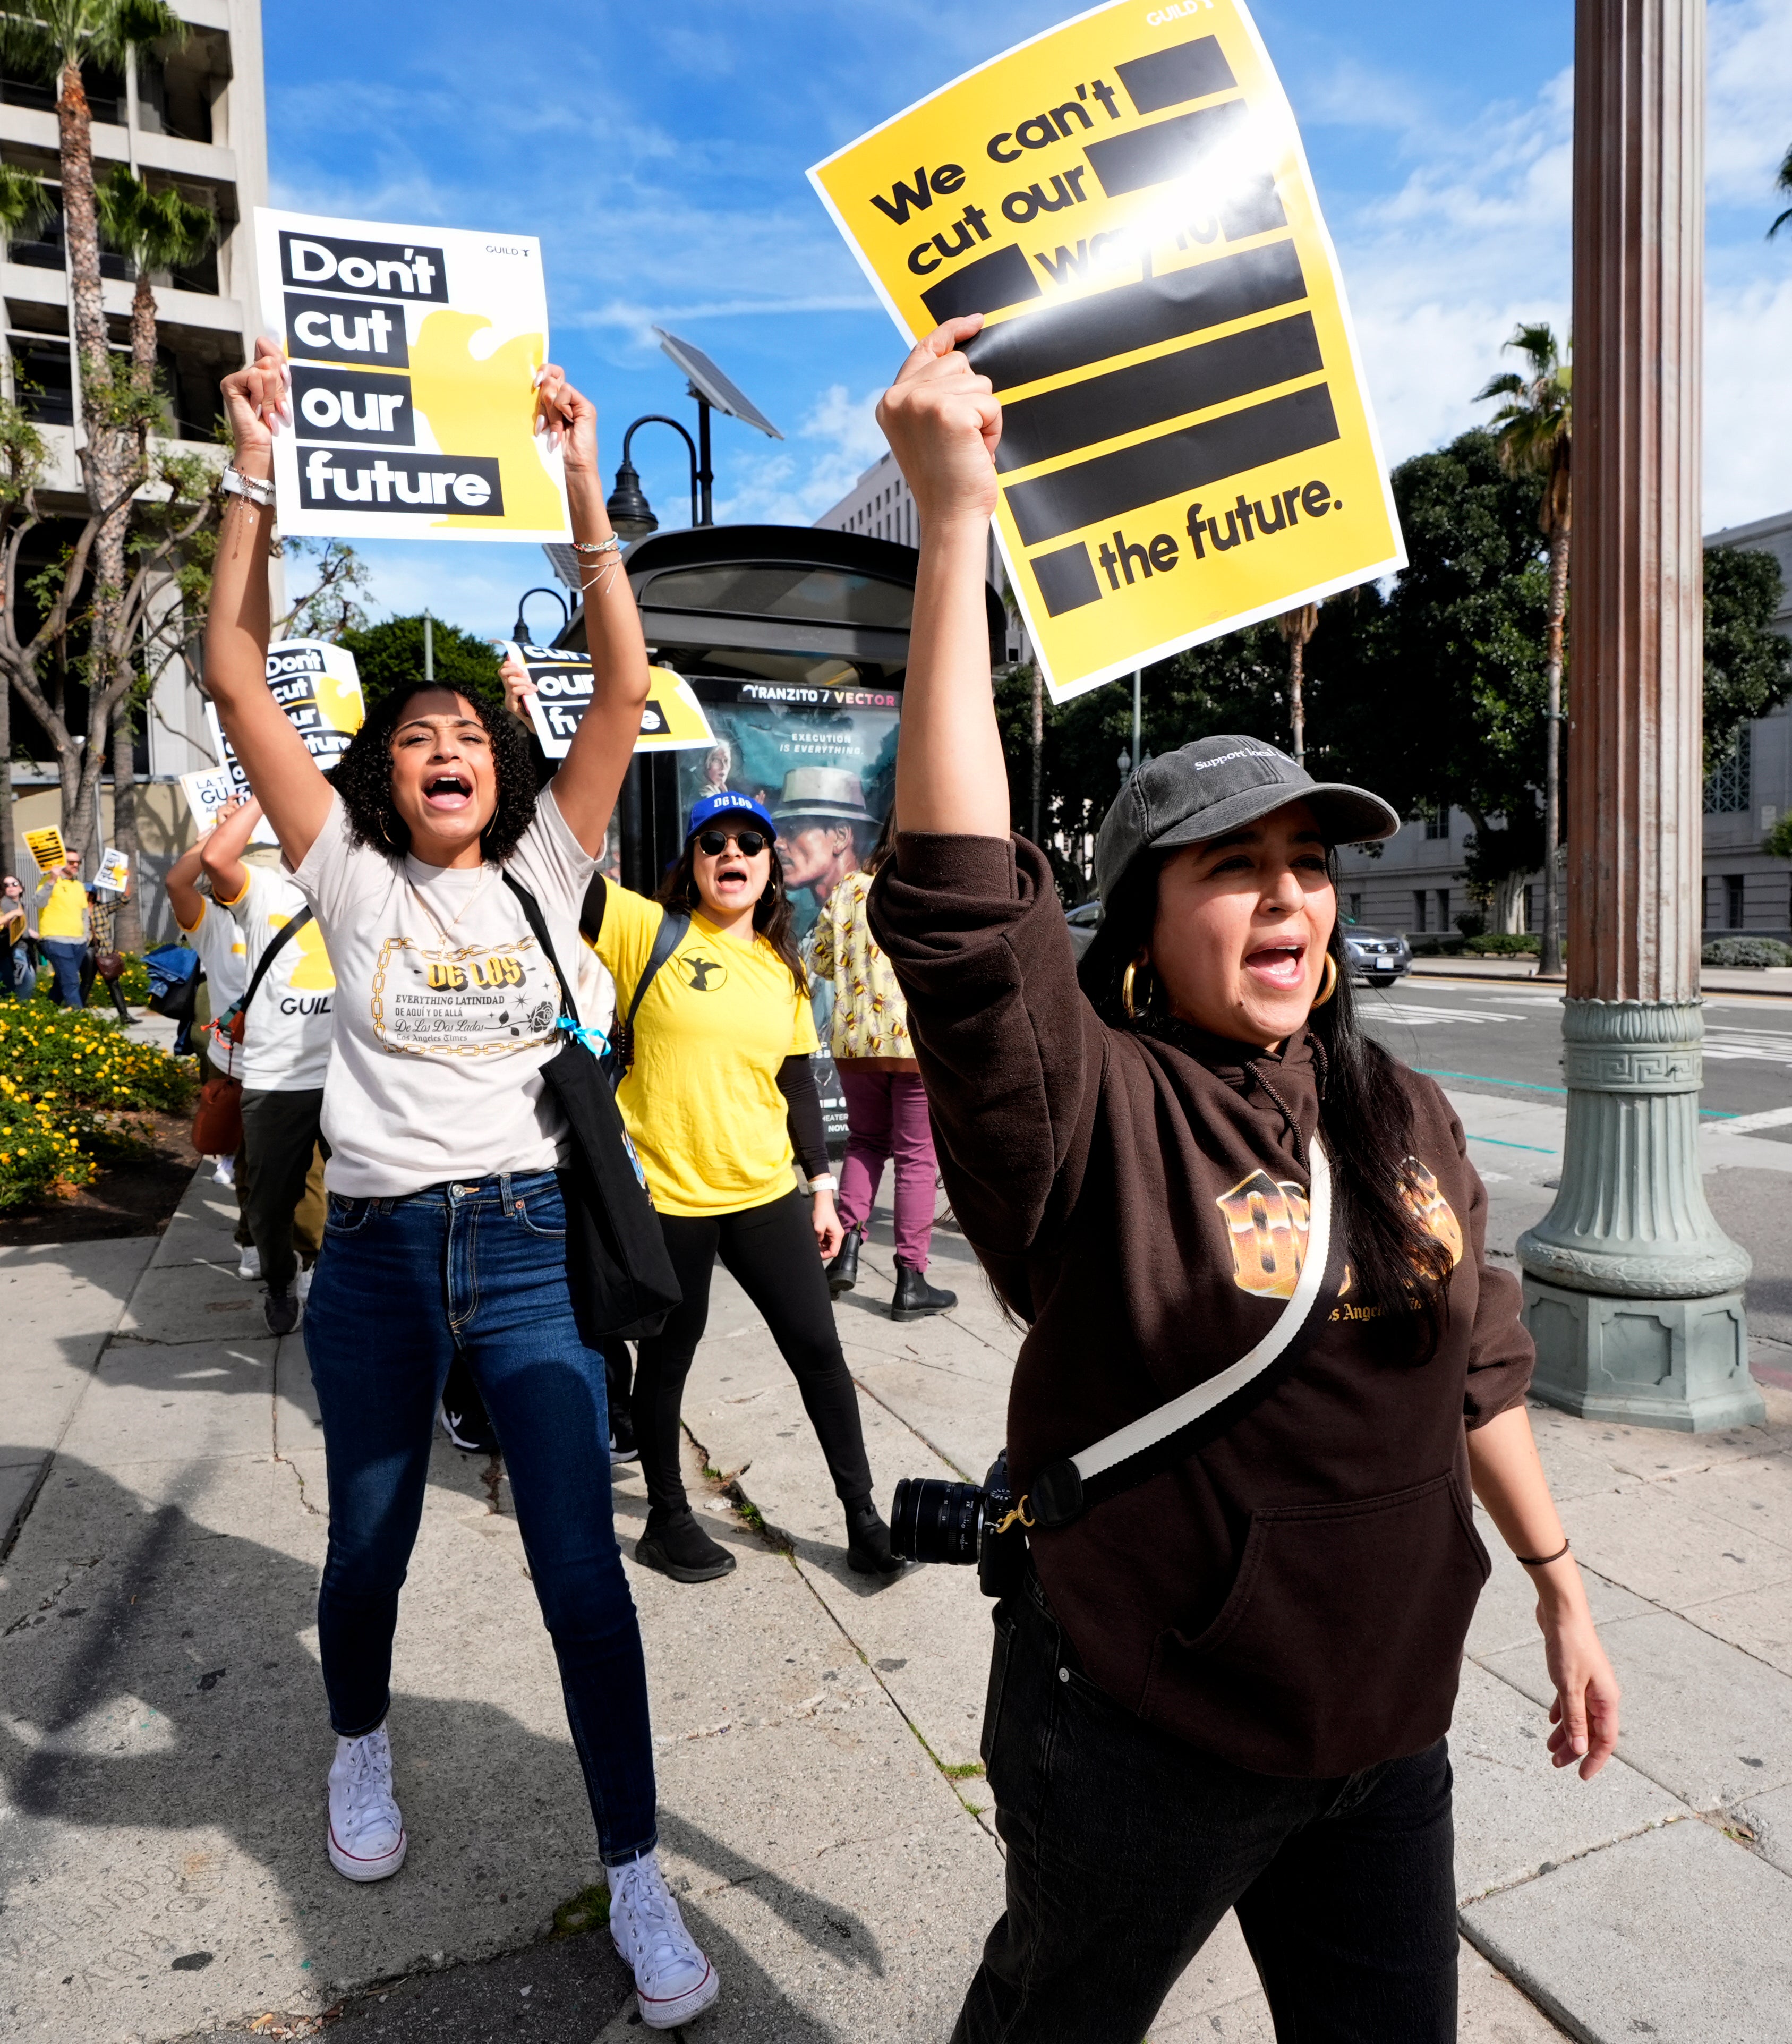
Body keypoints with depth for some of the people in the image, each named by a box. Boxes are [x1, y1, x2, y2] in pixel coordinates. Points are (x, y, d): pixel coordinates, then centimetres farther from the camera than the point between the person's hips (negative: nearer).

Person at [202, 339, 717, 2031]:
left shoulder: (543, 871, 4)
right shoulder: (351, 879, 4)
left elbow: (623, 690, -4)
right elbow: (237, 679, -2)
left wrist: (583, 497, -9)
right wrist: (254, 478, -6)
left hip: (528, 1247, -1)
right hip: (375, 1255, 1)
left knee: (583, 1573, 0)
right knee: (367, 1554, 19)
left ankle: (636, 1878, 18)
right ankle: (360, 1747, 52)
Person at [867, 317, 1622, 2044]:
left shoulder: (1404, 1116, -2)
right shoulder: (1100, 1115, -23)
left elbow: (1475, 1369, 10)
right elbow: (961, 899, -39)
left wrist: (1560, 1589, 15)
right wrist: (956, 518, -40)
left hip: (1388, 1726, 5)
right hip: (1143, 1742, -4)